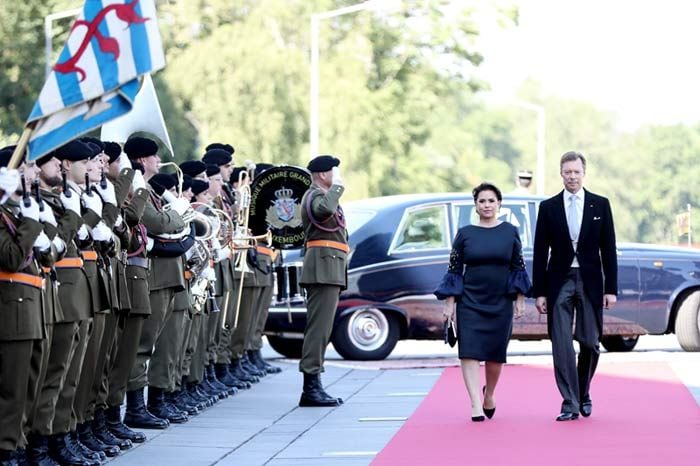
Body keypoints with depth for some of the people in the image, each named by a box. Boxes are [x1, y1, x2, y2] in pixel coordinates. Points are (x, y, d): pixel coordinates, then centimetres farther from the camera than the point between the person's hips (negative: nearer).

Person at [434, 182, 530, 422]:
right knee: (469, 353, -12)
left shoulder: (510, 232, 4)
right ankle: (476, 405, -14)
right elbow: (454, 270, 4)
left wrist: (520, 300, 2)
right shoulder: (465, 234, 2)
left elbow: (518, 268, 7)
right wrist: (449, 303, -1)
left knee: (495, 354, 6)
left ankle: (489, 395, 31)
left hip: (501, 302, 1)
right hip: (470, 301, -1)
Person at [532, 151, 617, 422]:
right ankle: (570, 404, -3)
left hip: (590, 281, 0)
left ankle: (583, 394, 25)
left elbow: (608, 249, 5)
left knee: (589, 343, 3)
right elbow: (540, 253, 5)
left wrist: (611, 288, -1)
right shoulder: (548, 207, 5)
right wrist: (539, 292, -1)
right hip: (560, 282, 0)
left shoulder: (600, 205, 5)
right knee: (562, 345, -6)